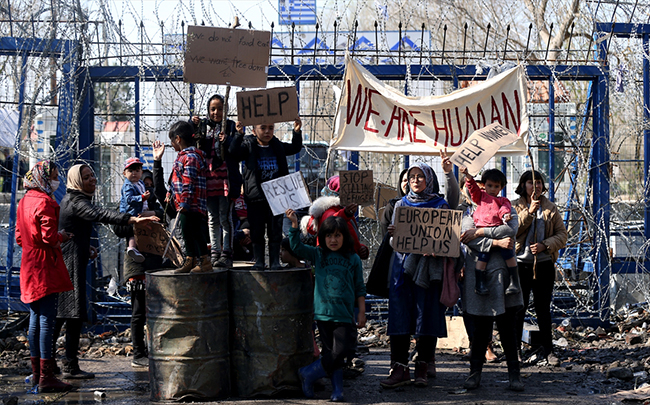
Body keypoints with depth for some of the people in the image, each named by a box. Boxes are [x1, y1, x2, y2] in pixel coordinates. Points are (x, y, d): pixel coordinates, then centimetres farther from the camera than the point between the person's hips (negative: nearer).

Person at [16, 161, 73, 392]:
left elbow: (19, 238, 19)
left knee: (35, 319, 14)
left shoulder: (24, 202, 14)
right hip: (45, 266, -9)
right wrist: (62, 237, -3)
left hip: (29, 265, 9)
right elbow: (49, 236, -21)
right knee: (47, 321, -9)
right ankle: (46, 377, -10)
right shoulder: (45, 202, -14)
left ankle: (36, 373, 20)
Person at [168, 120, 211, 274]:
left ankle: (205, 261, -1)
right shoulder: (183, 156, 18)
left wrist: (184, 202, -24)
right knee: (187, 232, 14)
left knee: (196, 232, -6)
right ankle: (190, 260, 22)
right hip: (185, 206, 11)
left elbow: (188, 183, -21)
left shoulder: (190, 157, -15)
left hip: (192, 204, -11)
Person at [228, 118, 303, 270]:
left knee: (275, 231, 4)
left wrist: (297, 132, 2)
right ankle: (258, 261, 14)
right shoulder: (248, 146, -1)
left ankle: (275, 261, 12)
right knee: (256, 231, 4)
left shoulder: (277, 146, 11)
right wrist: (239, 134, -29)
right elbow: (234, 152, -17)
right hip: (255, 196, -2)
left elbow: (295, 148, 17)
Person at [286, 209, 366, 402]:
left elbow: (360, 288, 9)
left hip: (345, 314, 0)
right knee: (331, 352, 5)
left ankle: (308, 373, 8)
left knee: (340, 351, -9)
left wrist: (362, 312, 6)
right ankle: (337, 390, 15)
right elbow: (297, 247, -4)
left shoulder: (353, 259, 5)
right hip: (324, 312, 0)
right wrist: (294, 224, -15)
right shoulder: (318, 255, 7)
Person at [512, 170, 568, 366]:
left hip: (544, 264, 2)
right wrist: (529, 212, -20)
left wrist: (545, 245, -11)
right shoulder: (515, 207, 3)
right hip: (520, 264, -2)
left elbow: (562, 234, 5)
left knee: (543, 308, 8)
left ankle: (548, 350, 14)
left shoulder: (550, 208, 9)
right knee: (519, 307, 0)